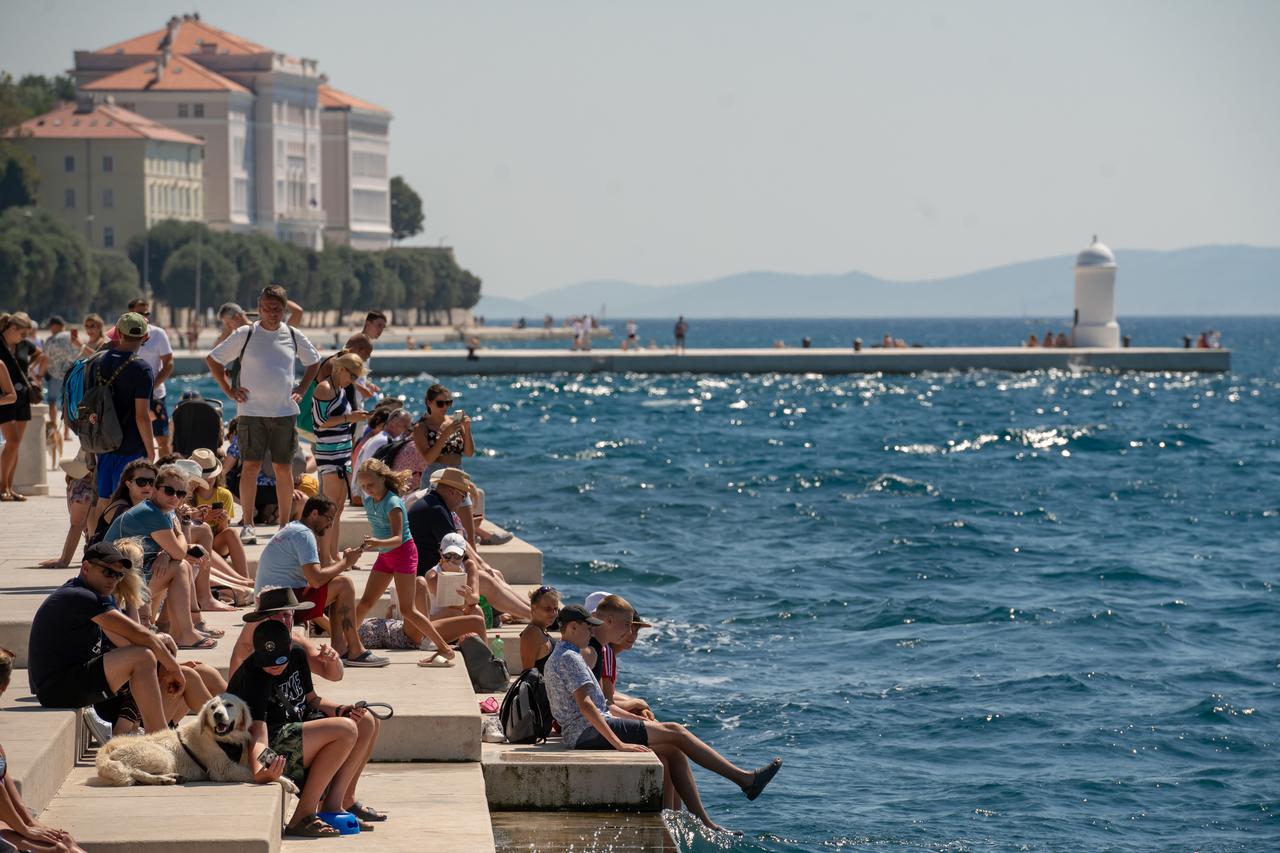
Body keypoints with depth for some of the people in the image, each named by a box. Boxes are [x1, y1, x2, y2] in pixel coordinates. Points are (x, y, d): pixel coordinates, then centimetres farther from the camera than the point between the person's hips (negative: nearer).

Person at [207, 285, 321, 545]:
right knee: (250, 466, -7)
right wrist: (229, 390, 1)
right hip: (252, 412, -2)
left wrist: (301, 389, 12)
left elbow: (314, 361, 24)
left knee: (283, 468, 4)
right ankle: (248, 525, -4)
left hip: (284, 413, 2)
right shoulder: (245, 335, -1)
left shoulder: (294, 337, 7)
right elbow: (213, 359, 6)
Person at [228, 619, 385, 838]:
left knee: (367, 723, 6)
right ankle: (302, 817, -28)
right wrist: (260, 771, -52)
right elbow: (257, 733, -33)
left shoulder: (297, 655, 2)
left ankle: (344, 799, 4)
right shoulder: (252, 677, -23)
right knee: (346, 730, -27)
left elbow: (311, 700, 17)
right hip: (273, 746, -9)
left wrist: (340, 710, -3)